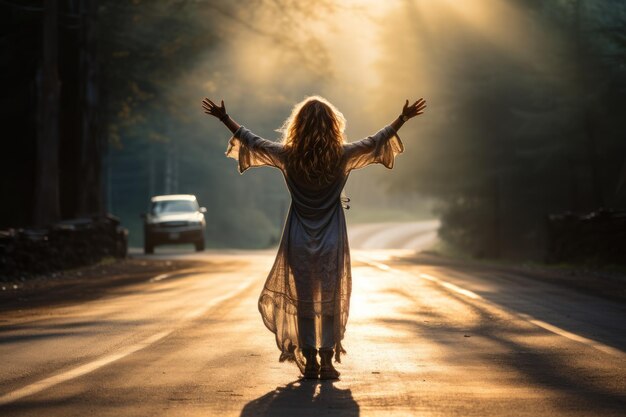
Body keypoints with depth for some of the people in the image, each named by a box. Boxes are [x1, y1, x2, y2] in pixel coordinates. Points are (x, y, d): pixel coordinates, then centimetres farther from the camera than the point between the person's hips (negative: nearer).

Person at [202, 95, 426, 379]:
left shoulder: (288, 155, -8)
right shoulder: (342, 155, -10)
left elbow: (251, 141, 3)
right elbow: (377, 141, 2)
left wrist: (224, 118, 14)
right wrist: (403, 119, 14)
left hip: (299, 241, 1)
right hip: (332, 240, -1)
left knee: (302, 300, 9)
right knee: (331, 301, 7)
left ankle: (309, 362, 11)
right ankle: (327, 362, 6)